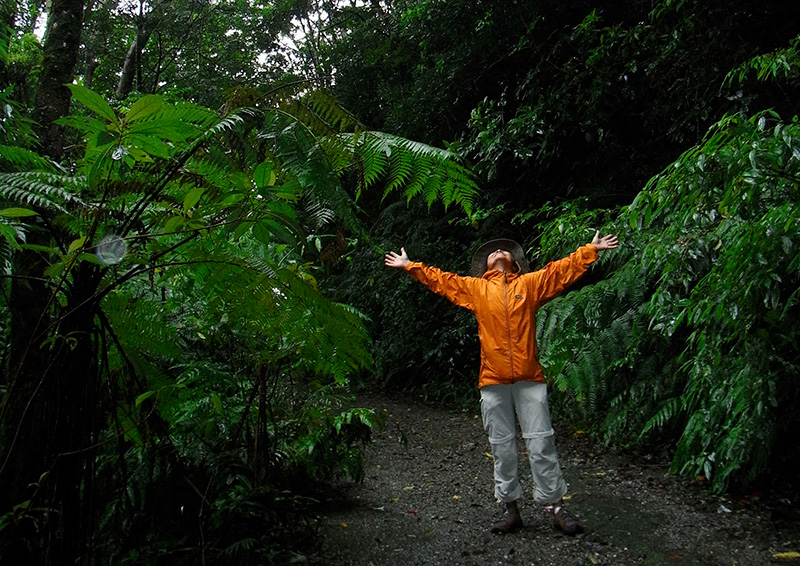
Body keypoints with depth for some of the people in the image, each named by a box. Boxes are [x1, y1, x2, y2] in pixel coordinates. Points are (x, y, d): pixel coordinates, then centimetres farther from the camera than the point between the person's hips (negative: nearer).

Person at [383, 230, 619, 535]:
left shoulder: (529, 283, 11)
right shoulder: (475, 288, 13)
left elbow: (562, 270, 12)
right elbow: (439, 280, 17)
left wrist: (592, 249, 9)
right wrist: (410, 266, 18)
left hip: (529, 378, -1)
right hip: (493, 381, 1)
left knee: (541, 442, 2)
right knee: (501, 446, 8)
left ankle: (556, 507, 12)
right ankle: (511, 509, 19)